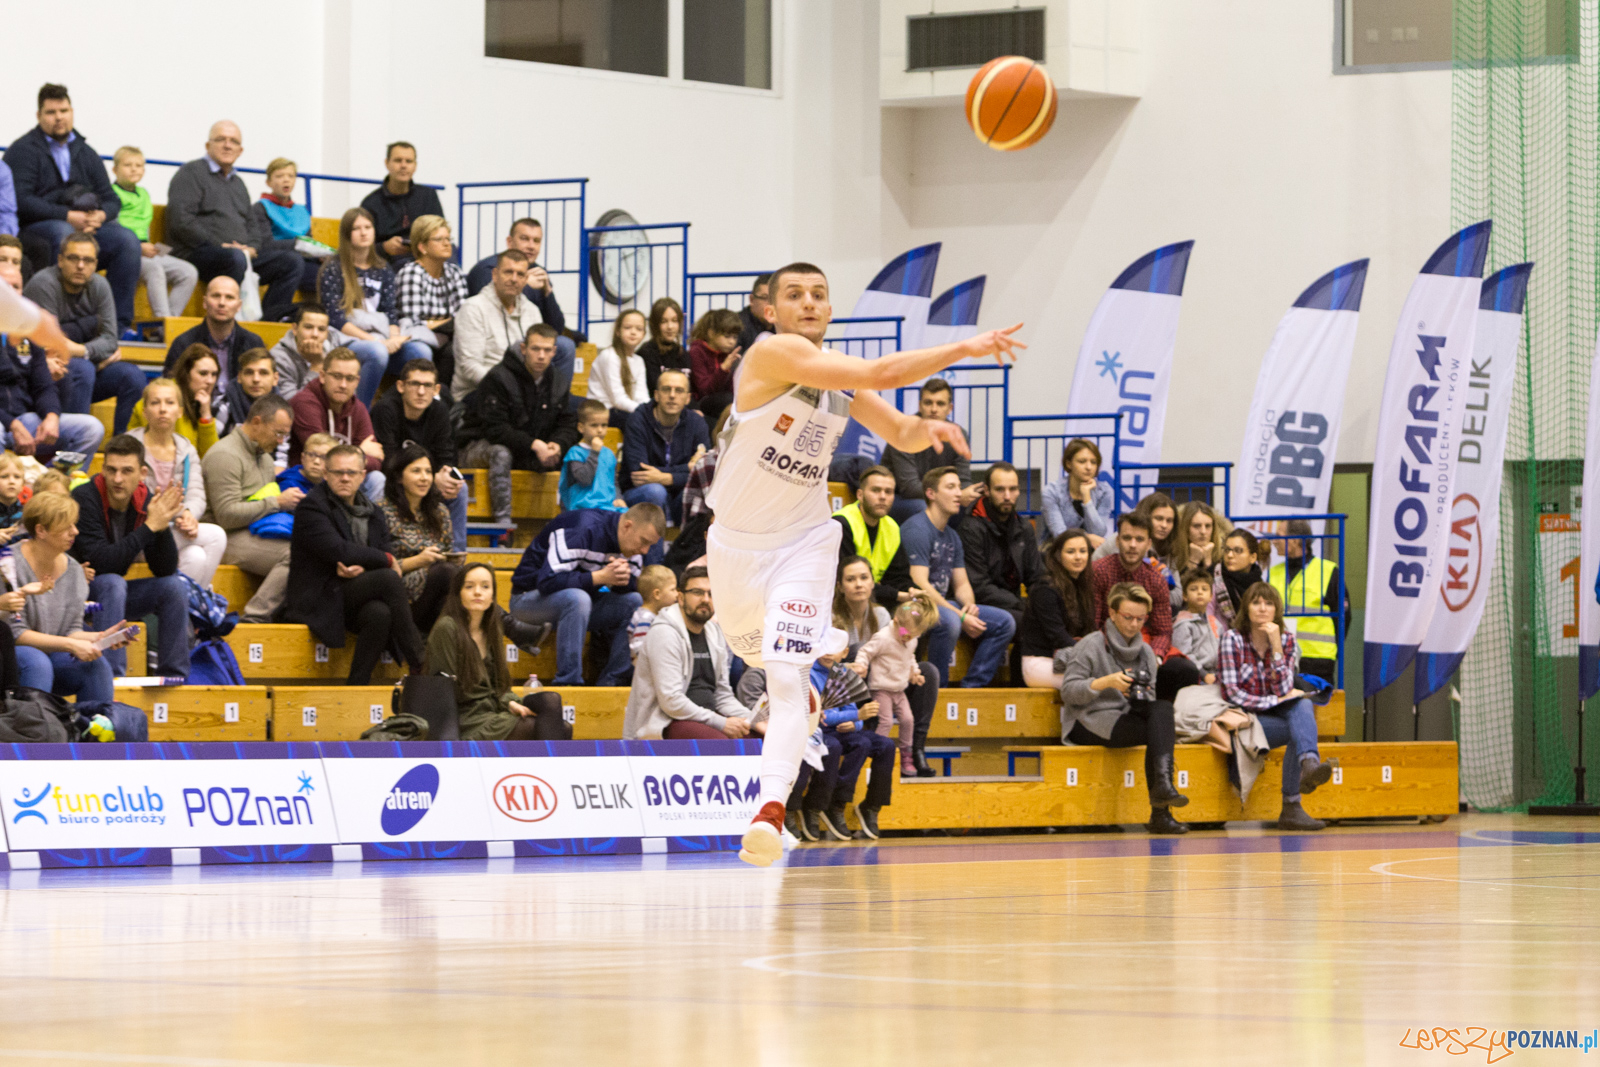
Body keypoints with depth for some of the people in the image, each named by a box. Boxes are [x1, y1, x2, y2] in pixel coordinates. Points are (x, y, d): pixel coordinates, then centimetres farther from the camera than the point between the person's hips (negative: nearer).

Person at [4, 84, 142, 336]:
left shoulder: (85, 153, 20)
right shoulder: (23, 150, 2)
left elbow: (112, 200, 16)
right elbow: (21, 201, -12)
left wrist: (100, 216, -9)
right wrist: (68, 216, -18)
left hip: (90, 225, 5)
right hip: (36, 227, -5)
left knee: (126, 240, -22)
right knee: (64, 235, -39)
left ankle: (119, 323, -23)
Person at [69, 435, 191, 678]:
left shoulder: (146, 501, -5)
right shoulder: (84, 499, -22)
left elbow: (165, 570, -7)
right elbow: (100, 563, -31)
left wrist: (164, 526, -24)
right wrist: (150, 526, -31)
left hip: (114, 593, 6)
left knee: (174, 586, -12)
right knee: (112, 583, -33)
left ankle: (174, 677, -9)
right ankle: (112, 676, -35)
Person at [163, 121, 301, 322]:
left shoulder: (238, 183, 28)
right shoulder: (191, 173, 3)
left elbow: (252, 223, 27)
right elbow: (181, 222, -10)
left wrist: (251, 247, 2)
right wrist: (219, 245, -14)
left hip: (242, 254, 8)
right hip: (199, 253, -8)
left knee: (291, 260, -10)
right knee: (235, 258, -40)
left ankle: (269, 319, -23)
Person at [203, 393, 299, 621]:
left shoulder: (264, 455, 22)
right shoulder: (225, 455, -9)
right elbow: (227, 515, -17)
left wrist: (291, 502, 9)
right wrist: (277, 502, -14)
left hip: (260, 535, 9)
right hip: (232, 540, -9)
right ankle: (254, 618, -29)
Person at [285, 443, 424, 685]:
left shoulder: (372, 513, 19)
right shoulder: (312, 506, -2)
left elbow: (390, 559, 8)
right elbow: (337, 551, -16)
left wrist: (361, 568, -16)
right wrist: (386, 560, -6)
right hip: (320, 599, -5)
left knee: (379, 614, -33)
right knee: (389, 579, -28)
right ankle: (418, 664, -25)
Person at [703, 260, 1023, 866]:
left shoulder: (841, 378, -1)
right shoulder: (774, 352, -21)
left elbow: (900, 434, 11)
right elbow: (883, 372, -31)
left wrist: (926, 429, -13)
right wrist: (963, 350, -29)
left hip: (803, 540, 2)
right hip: (736, 540, -2)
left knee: (787, 676, -17)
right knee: (755, 654, 23)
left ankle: (770, 813, -29)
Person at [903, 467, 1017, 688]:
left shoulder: (952, 536, 16)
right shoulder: (917, 529, -14)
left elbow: (961, 583, 17)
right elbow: (920, 584, -21)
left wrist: (969, 606, -8)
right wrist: (961, 616, -22)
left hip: (943, 603, 9)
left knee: (1004, 621, 1)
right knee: (949, 620, -39)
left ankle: (972, 687, -2)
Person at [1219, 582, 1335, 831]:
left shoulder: (1286, 640, 6)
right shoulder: (1233, 639, -4)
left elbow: (1284, 691, -8)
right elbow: (1233, 695, -11)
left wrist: (1276, 646, -15)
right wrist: (1277, 700, -15)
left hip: (1277, 716, 4)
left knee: (1302, 705, -30)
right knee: (1299, 730, -29)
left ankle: (1309, 764, -54)